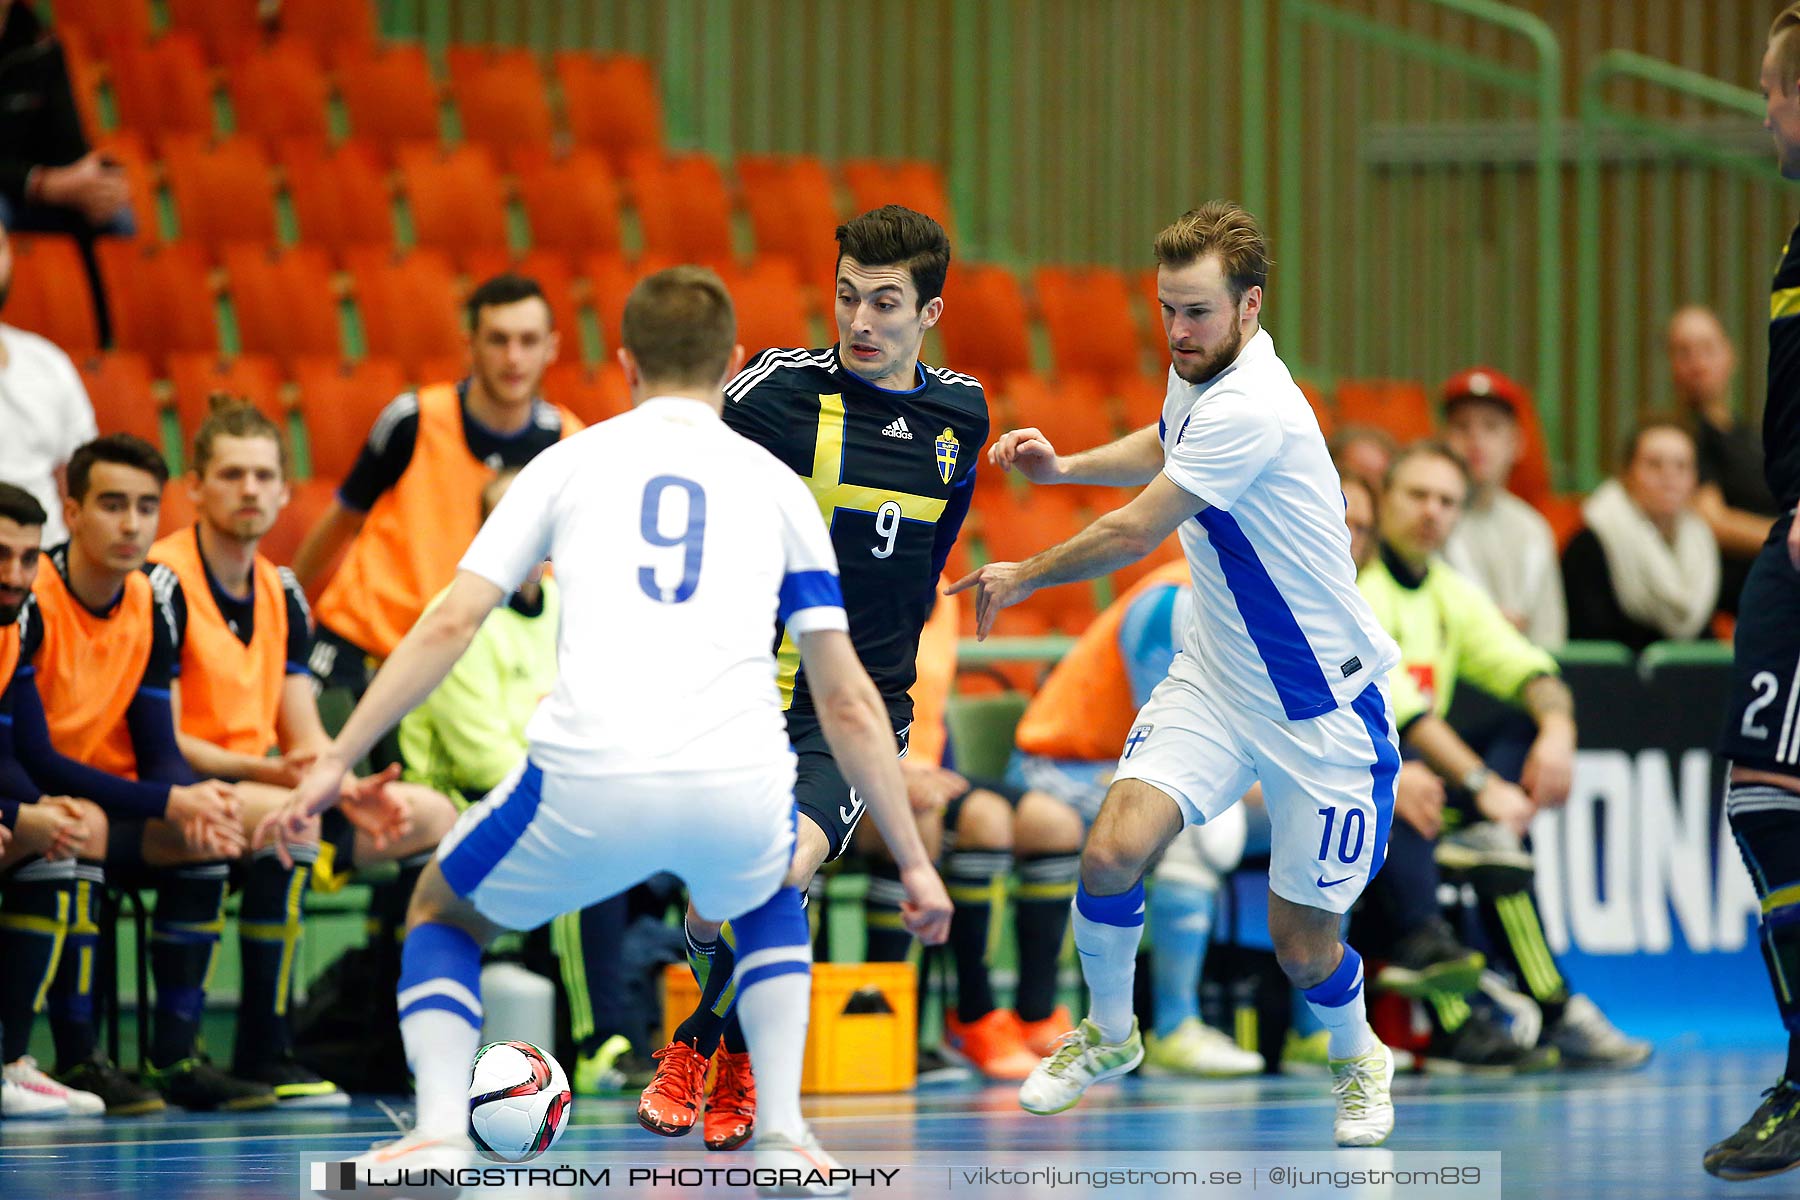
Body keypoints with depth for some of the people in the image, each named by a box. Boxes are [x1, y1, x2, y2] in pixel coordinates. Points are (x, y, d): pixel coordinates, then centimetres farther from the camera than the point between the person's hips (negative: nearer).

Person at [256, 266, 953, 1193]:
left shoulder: (572, 462, 18)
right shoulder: (775, 484, 21)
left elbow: (450, 624, 9)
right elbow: (847, 703, 17)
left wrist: (335, 762, 11)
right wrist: (914, 862, 23)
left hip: (586, 787, -2)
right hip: (738, 793, 2)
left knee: (440, 914, 27)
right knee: (771, 898, 38)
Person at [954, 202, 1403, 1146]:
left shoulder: (1250, 411, -28)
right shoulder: (1200, 375, 0)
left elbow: (1132, 535, -21)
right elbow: (1161, 449, 26)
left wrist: (1023, 578, -4)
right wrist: (1061, 465, 8)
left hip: (1319, 704, -7)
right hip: (1216, 674, 7)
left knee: (1300, 942, 1)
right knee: (1115, 847, -15)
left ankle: (1357, 1058, 34)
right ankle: (1109, 1035, 11)